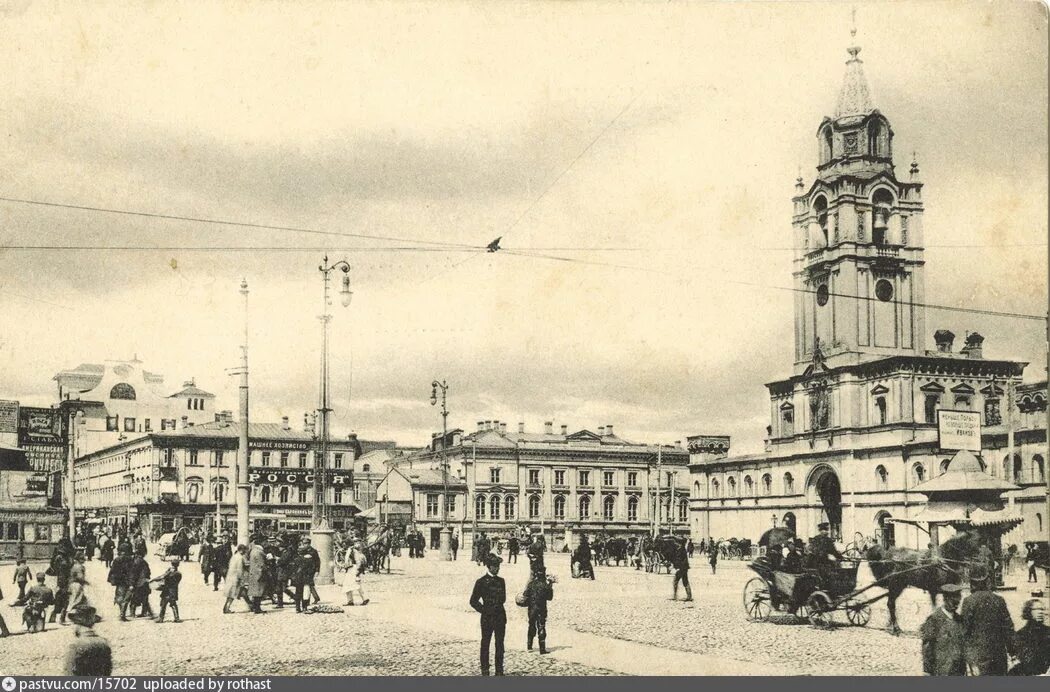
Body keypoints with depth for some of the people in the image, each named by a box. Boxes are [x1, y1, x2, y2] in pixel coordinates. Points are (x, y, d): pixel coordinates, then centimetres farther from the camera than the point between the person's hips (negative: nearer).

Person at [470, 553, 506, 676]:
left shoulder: (501, 581, 11)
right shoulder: (481, 582, -3)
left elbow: (503, 599, 15)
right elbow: (473, 601, -1)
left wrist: (497, 606, -2)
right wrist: (485, 610, -6)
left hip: (500, 616, 4)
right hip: (487, 618, -4)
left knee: (500, 644, 6)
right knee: (485, 644, 2)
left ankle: (499, 670, 13)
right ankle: (485, 670, 9)